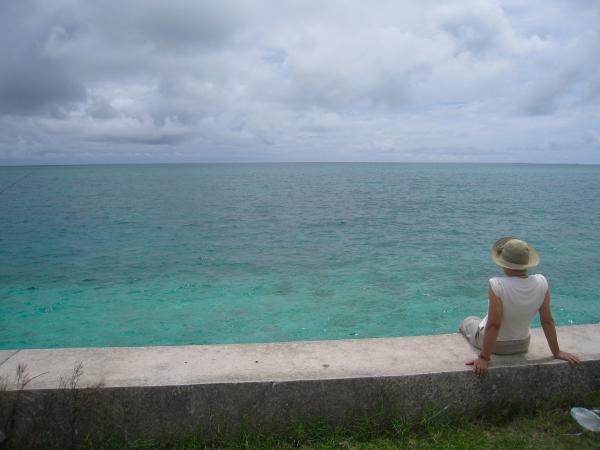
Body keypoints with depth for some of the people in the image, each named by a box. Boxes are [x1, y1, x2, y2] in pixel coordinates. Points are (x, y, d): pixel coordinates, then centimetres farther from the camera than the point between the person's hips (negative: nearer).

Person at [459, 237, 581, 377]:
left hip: (495, 345, -4)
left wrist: (484, 358, -24)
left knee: (467, 322, 29)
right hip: (522, 345, 4)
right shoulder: (541, 282, -21)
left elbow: (494, 325, -33)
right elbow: (548, 321, -13)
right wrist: (557, 352, -1)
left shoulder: (497, 285, -36)